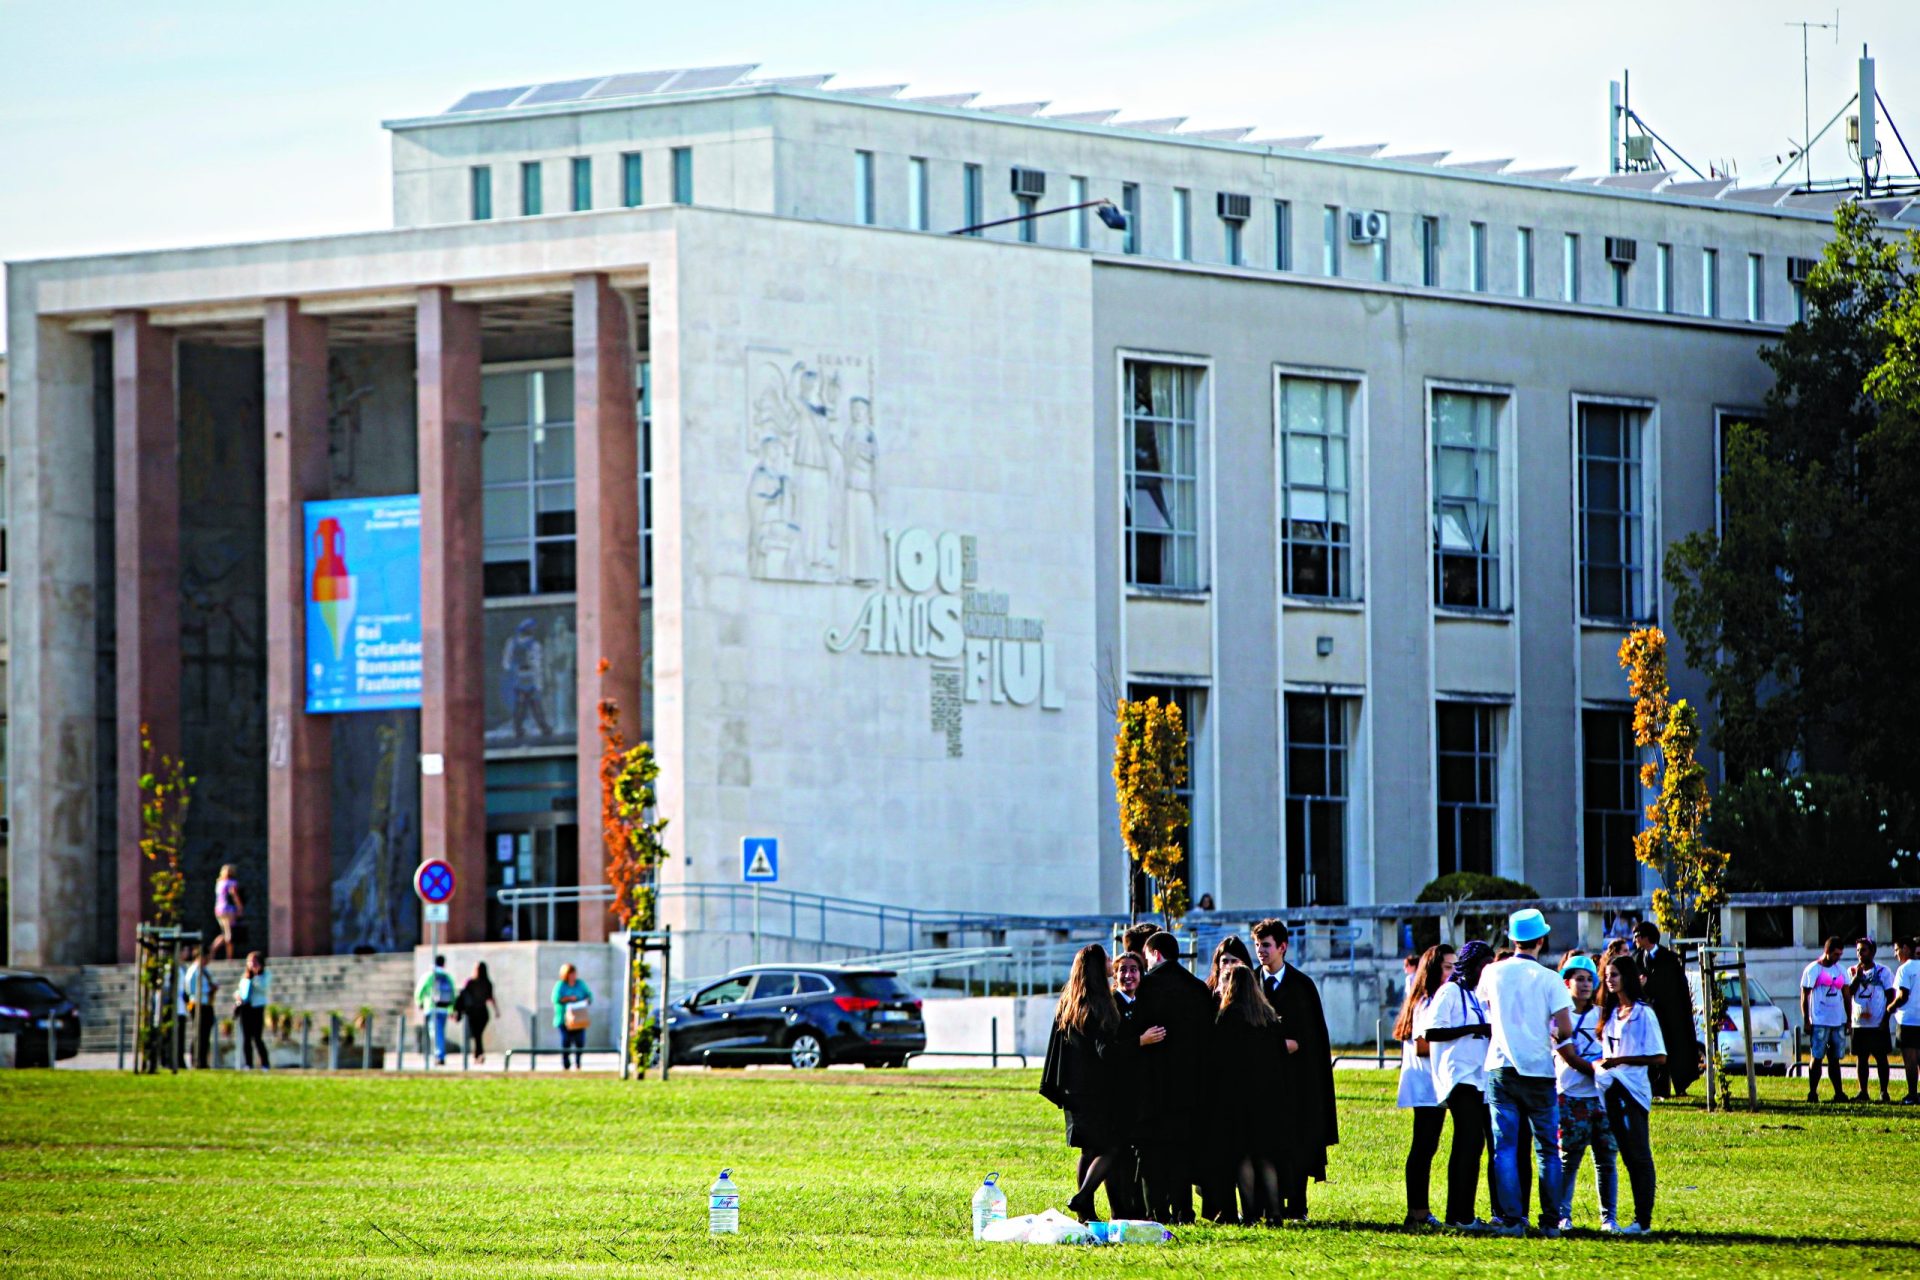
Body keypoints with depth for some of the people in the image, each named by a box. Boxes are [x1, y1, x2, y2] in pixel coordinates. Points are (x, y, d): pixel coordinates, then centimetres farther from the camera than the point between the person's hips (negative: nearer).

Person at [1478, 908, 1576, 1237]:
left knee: (1505, 1148, 2)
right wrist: (1553, 1040, 10)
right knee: (1548, 1149, 8)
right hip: (1539, 1071, -2)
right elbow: (1565, 1029, -11)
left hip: (1501, 1068, 2)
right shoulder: (1548, 979, -6)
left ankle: (1511, 1218, -6)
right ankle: (1551, 1220, 6)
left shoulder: (1493, 973, 2)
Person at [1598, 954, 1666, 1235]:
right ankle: (1640, 1218, 11)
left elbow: (1658, 1057, -11)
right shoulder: (1610, 1012, 15)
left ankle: (1643, 1220, -9)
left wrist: (1620, 1060, -16)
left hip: (1633, 1090, -7)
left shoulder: (1643, 1013, -6)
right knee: (1628, 1156, 8)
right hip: (1612, 1090, 7)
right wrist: (1600, 1062, 5)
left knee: (1639, 1155, -8)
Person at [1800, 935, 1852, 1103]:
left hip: (1838, 1022, 5)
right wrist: (1806, 1021, -8)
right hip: (1820, 1023, -5)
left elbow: (1847, 996, 17)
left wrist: (1849, 1019, 12)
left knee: (1835, 1059, 8)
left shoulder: (1840, 970, 13)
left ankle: (1839, 1093, 7)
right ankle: (1812, 1093, 0)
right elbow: (1804, 997, -4)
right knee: (1817, 1058, -3)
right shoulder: (1813, 970, -4)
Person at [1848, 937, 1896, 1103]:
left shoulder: (1883, 971, -1)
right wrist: (1858, 975, -11)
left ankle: (1884, 1092, 5)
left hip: (1878, 1025, -3)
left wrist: (1886, 1019, -9)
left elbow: (1890, 997, -1)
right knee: (1861, 1058, 6)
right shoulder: (1853, 971, 9)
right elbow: (1849, 993, -2)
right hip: (1859, 1024, 3)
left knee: (1881, 1057, 0)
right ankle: (1862, 1092, 13)